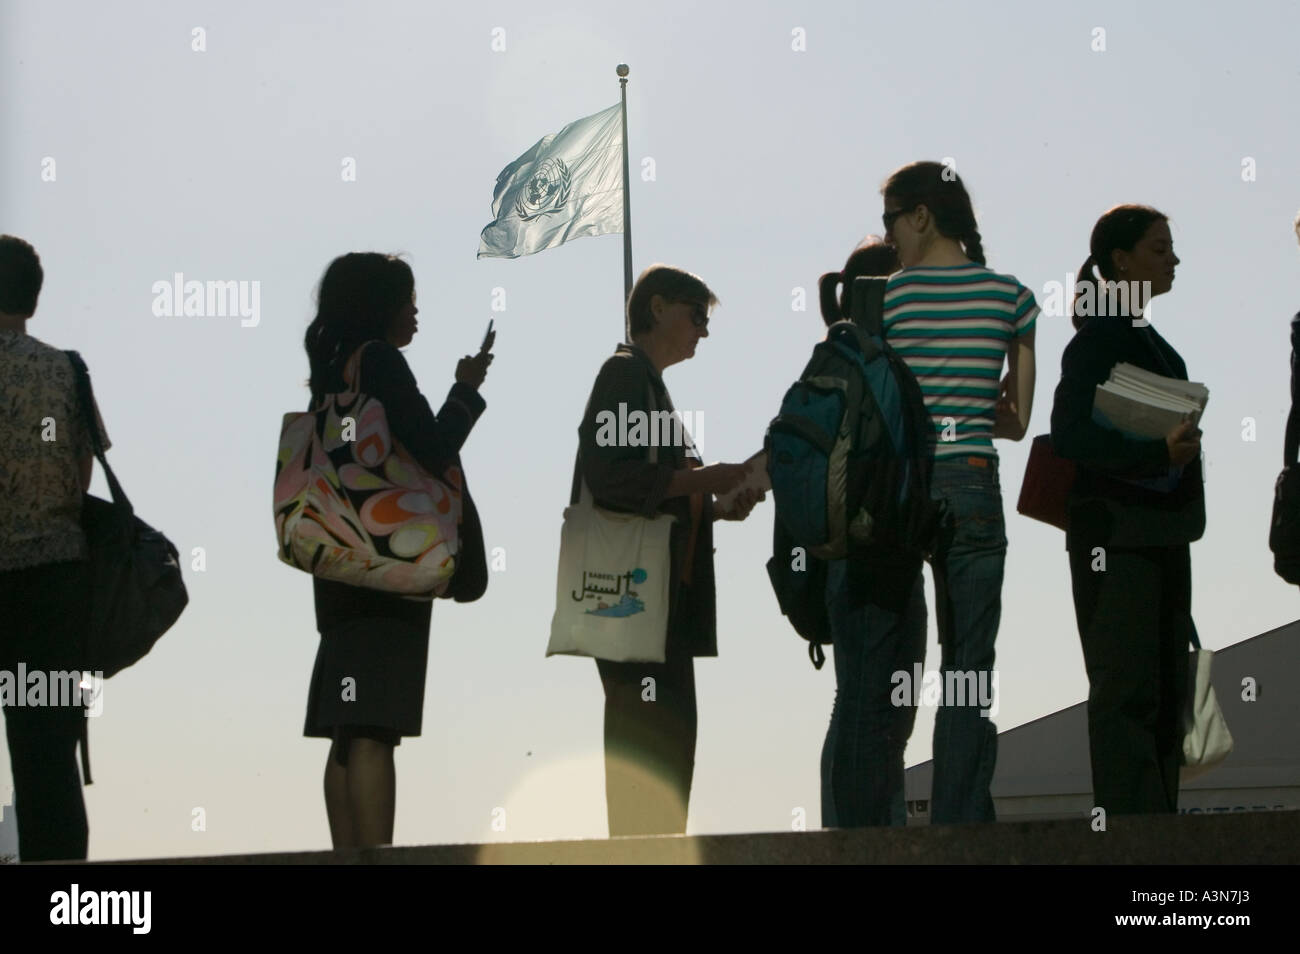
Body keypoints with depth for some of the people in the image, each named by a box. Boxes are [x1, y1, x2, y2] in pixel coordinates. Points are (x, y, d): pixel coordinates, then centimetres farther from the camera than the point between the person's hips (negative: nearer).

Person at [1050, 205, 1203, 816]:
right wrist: (1158, 452, -28)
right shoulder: (1098, 340, -12)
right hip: (1115, 535, -10)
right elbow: (1068, 435, -21)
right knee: (1127, 690, -10)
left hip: (1160, 535, 10)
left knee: (1165, 689, 9)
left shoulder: (1145, 338, 16)